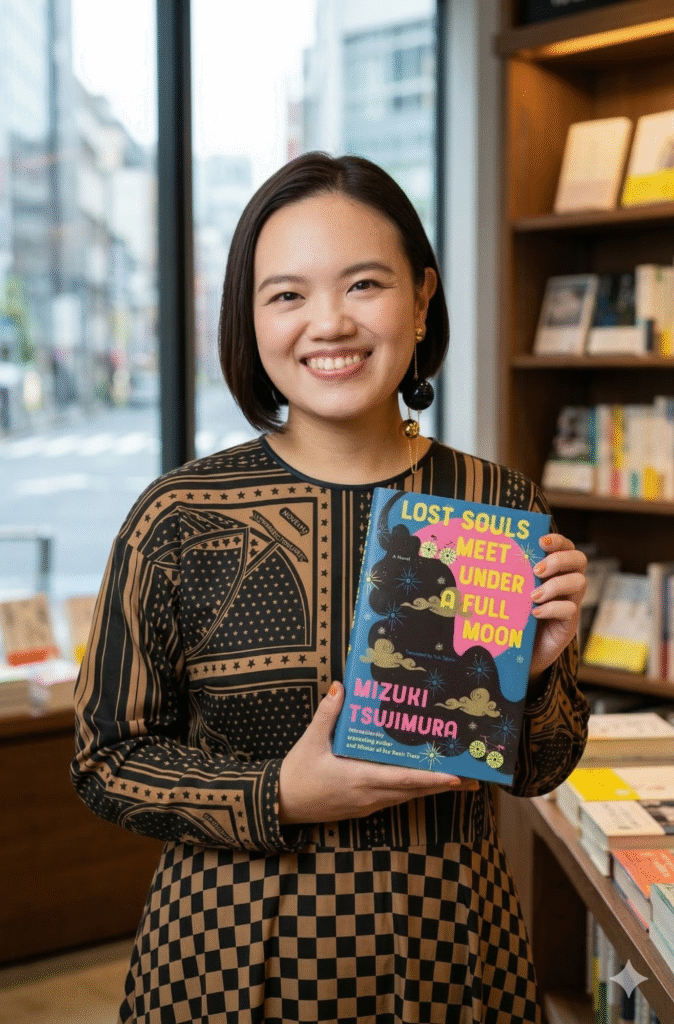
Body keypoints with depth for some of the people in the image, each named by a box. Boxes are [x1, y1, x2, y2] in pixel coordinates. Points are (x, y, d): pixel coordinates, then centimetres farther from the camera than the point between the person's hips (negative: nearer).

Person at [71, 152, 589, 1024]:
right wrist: (280, 797, -18)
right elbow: (106, 759, -4)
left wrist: (537, 670, -15)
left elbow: (540, 770, 5)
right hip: (236, 952, -2)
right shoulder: (180, 518, -11)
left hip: (448, 949, 2)